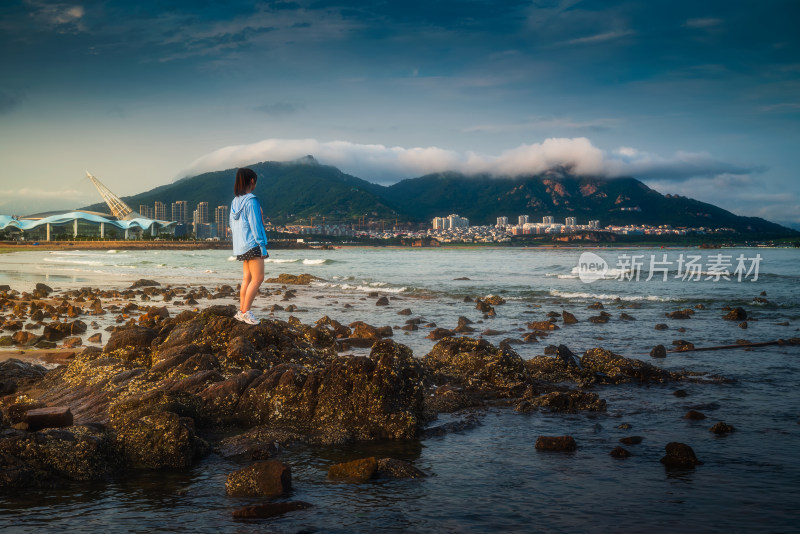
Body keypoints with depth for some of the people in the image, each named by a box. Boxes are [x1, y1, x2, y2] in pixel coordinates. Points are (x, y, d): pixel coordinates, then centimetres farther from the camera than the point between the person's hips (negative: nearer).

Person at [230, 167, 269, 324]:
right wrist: (262, 246, -12)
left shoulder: (235, 201, 11)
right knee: (258, 278, -7)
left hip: (241, 246, 9)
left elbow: (233, 225, 15)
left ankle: (242, 311, 12)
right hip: (252, 245, -9)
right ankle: (245, 312, -9)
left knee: (247, 278, 12)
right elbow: (255, 225, -15)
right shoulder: (251, 201, -14)